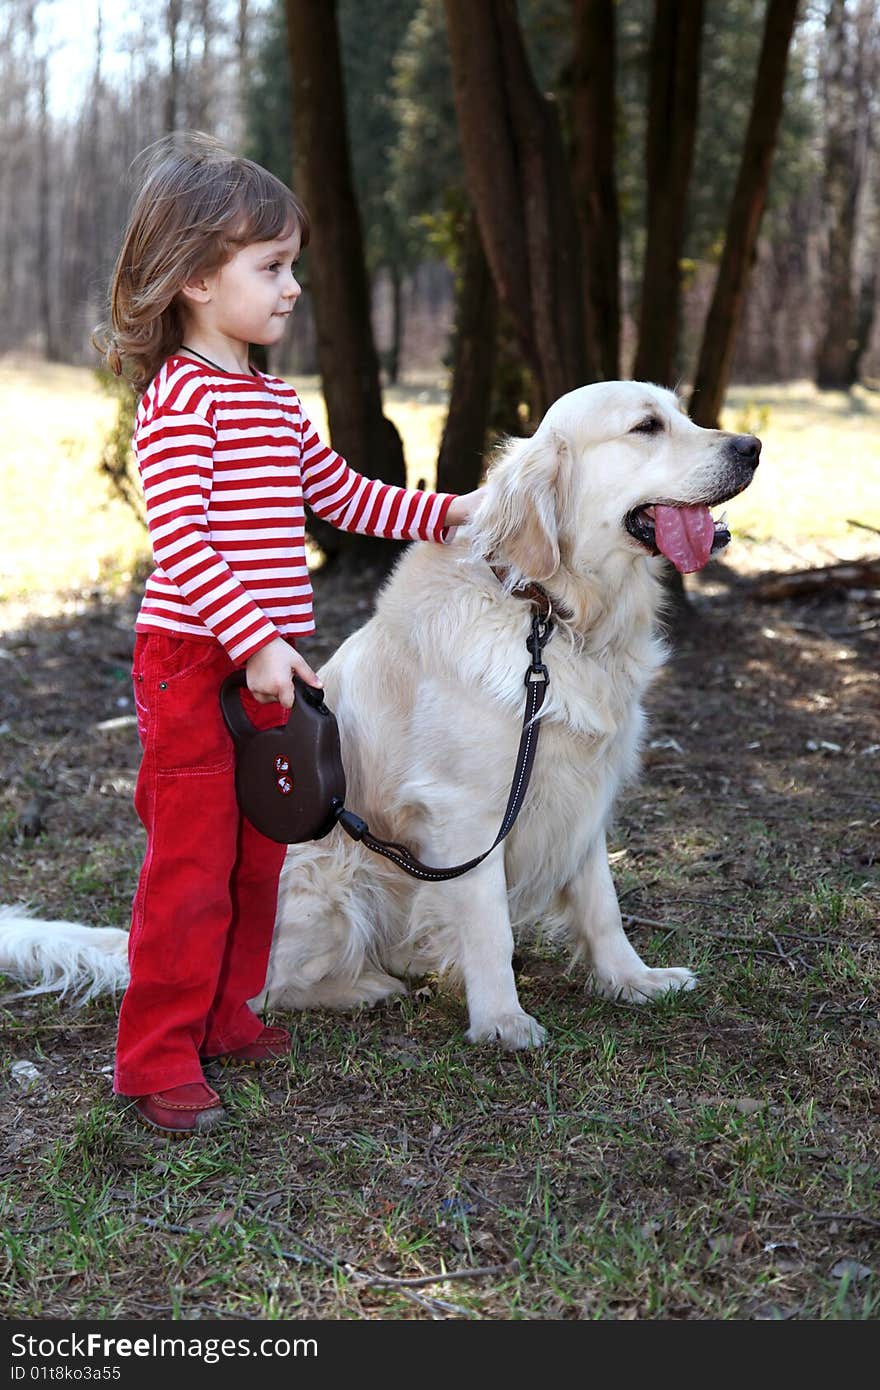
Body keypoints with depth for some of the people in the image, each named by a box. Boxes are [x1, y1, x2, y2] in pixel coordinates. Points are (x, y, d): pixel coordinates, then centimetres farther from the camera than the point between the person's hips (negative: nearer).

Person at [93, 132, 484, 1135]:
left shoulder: (276, 401, 14)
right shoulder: (179, 395, -13)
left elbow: (341, 494, 24)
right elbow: (180, 538, -20)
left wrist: (445, 513, 17)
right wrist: (251, 642, -24)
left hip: (270, 662, 8)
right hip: (193, 664, -8)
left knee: (257, 859, 15)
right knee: (190, 866, -4)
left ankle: (224, 1016, 30)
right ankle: (156, 1060, 6)